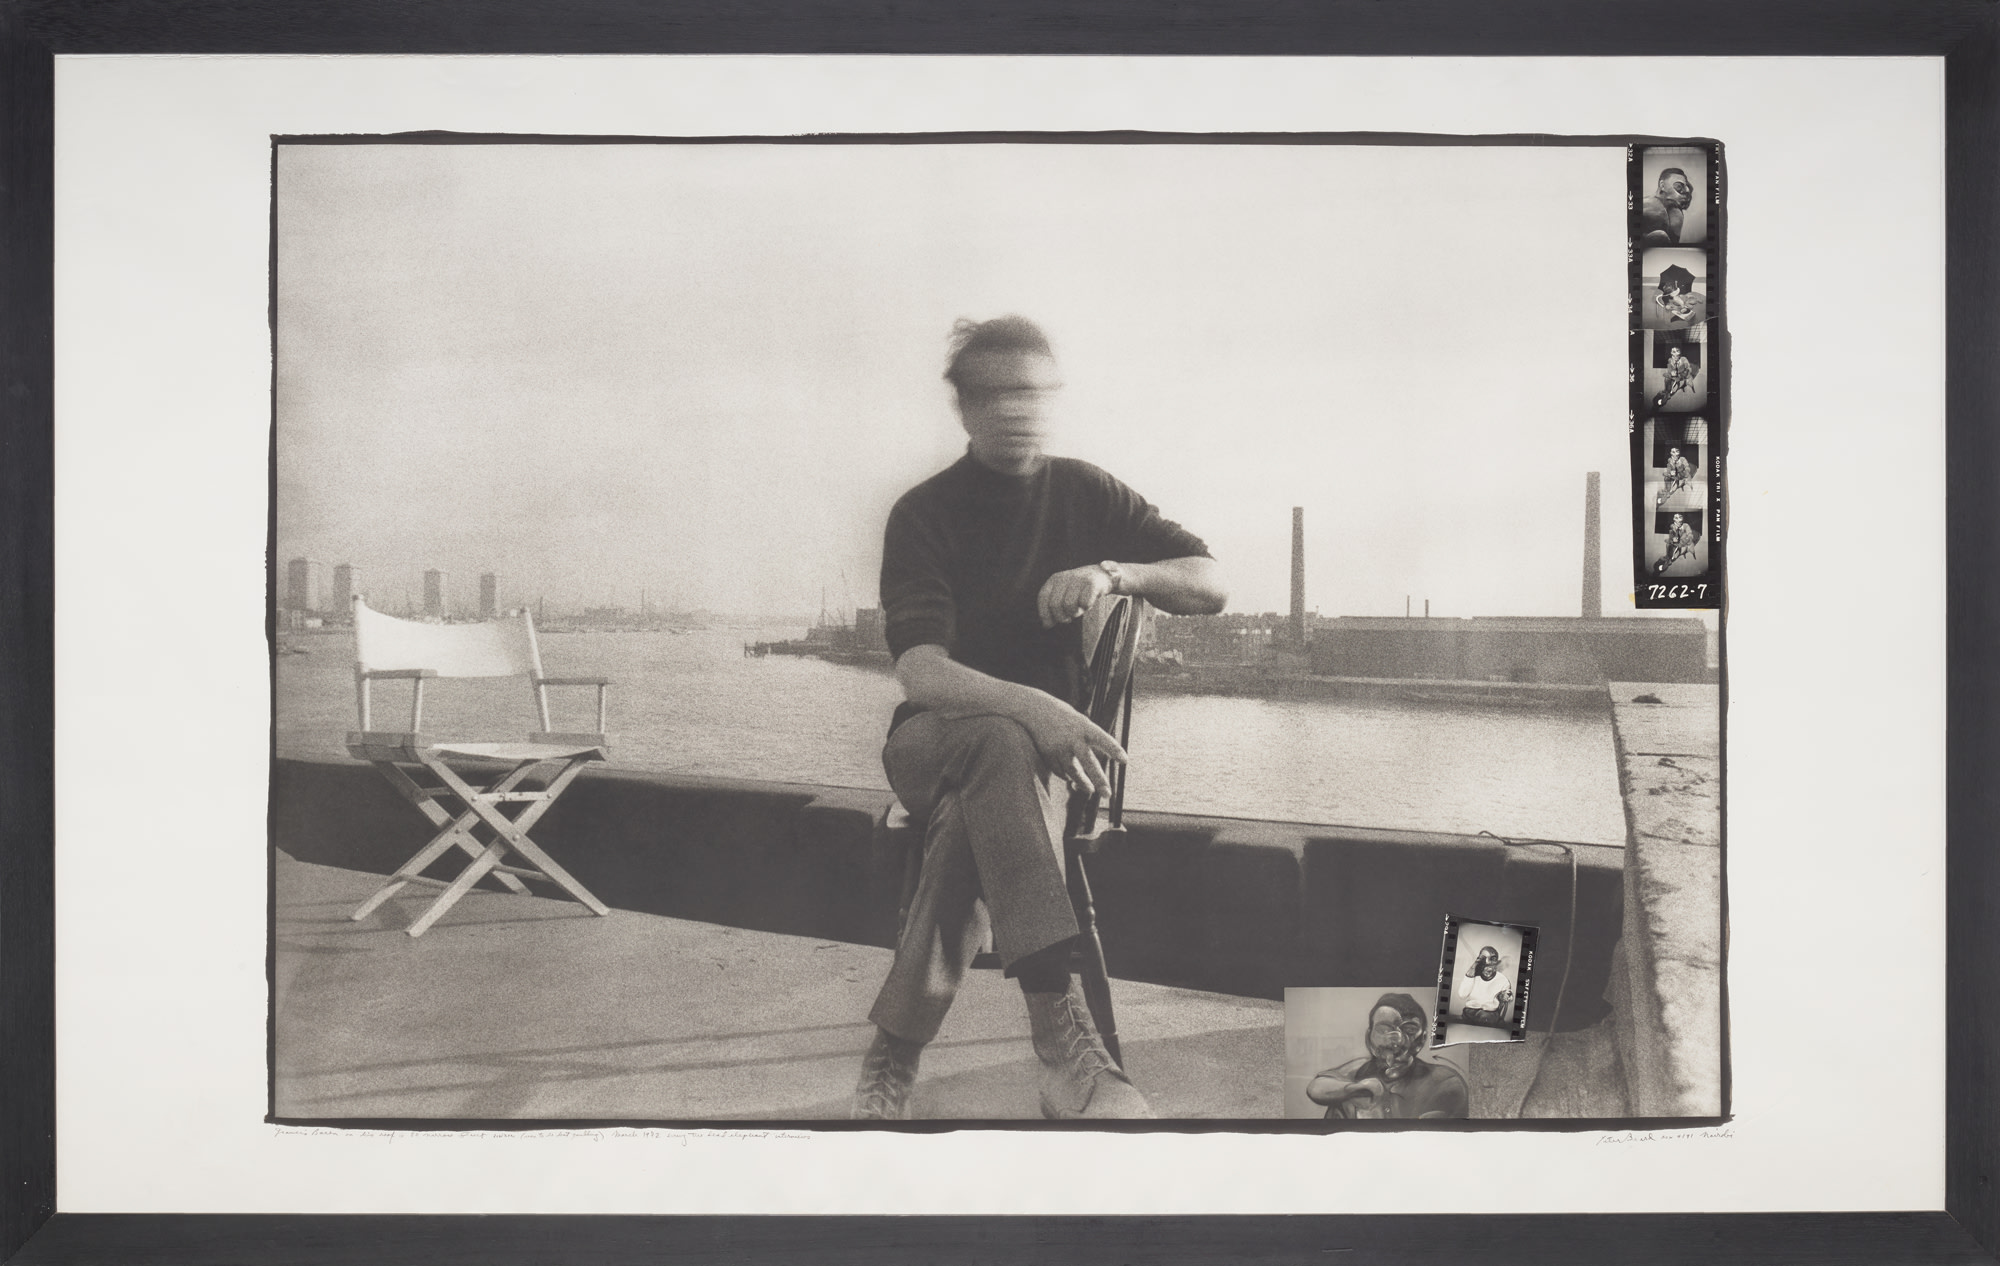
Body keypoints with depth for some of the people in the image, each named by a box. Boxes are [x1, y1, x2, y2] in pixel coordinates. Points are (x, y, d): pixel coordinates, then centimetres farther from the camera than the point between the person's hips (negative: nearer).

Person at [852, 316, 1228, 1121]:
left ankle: (896, 1052, -28)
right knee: (1002, 743, -40)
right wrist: (1034, 709, -39)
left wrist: (1114, 572, -19)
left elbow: (1210, 586, 1)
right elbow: (923, 672, -21)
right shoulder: (924, 514, -6)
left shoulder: (1083, 493, 5)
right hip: (935, 736, -3)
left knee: (975, 815, -35)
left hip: (1042, 738, 3)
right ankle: (1059, 1032, -50)